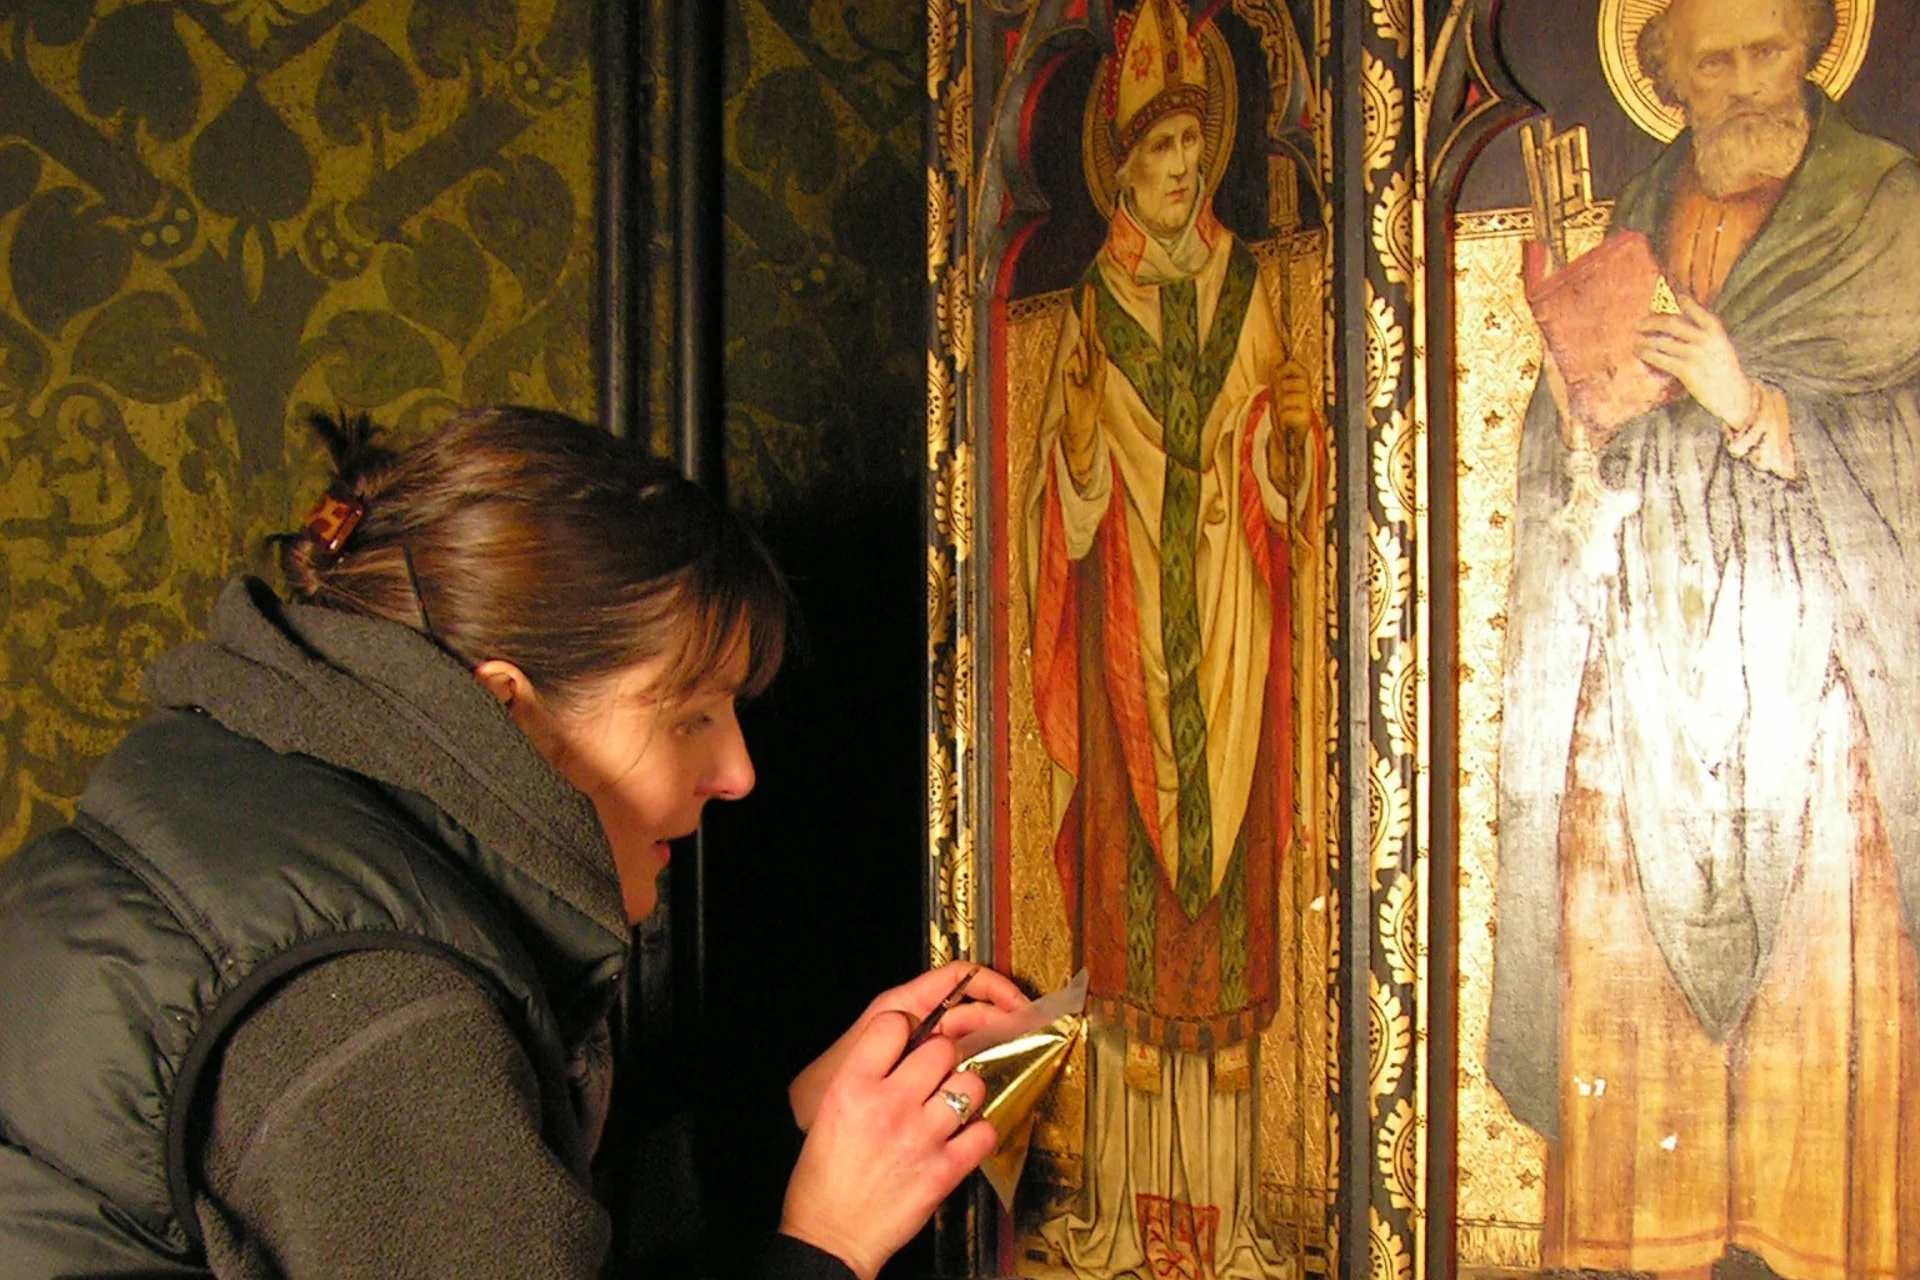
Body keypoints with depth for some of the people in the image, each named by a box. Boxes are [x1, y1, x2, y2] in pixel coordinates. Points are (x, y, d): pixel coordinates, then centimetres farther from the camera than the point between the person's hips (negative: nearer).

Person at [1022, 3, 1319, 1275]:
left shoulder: (1245, 288, 10)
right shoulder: (1097, 305, 6)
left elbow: (1280, 488, 8)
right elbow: (1072, 493, 3)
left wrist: (1293, 426, -10)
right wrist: (1079, 414, -14)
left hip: (1227, 623, 1)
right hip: (1130, 620, -1)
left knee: (1227, 822, -1)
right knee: (1132, 828, -3)